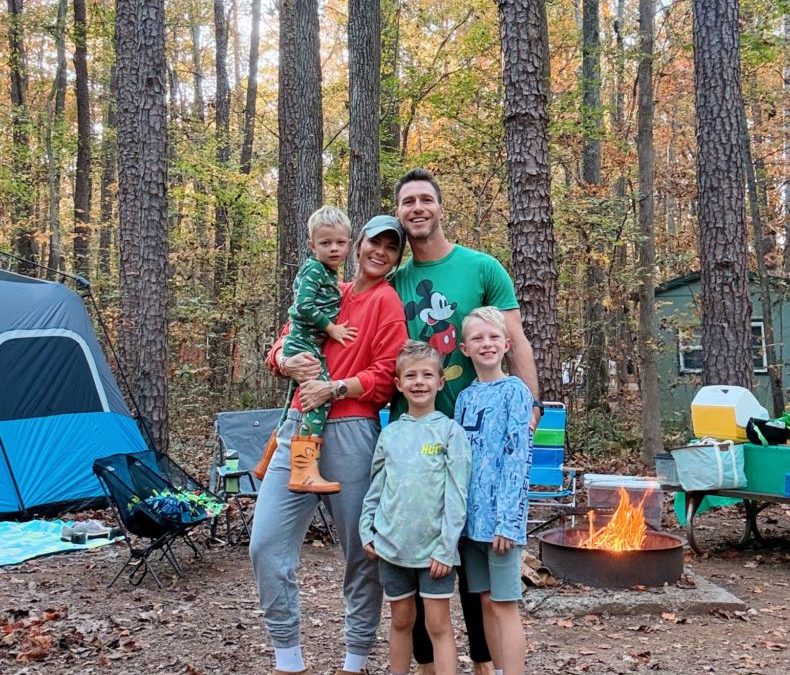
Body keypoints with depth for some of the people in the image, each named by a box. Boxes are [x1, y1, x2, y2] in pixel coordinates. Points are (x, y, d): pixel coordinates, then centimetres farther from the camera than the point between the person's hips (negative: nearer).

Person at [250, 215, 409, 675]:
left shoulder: (387, 302, 0)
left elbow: (386, 377, -6)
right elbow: (280, 349, 17)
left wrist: (334, 389, -16)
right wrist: (289, 363, -4)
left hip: (350, 433, -5)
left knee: (362, 550, 5)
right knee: (267, 544, 0)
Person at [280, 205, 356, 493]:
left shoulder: (329, 274, 18)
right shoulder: (313, 269, -9)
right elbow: (304, 306, -20)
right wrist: (332, 328, -14)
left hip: (302, 346, 10)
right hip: (305, 344, -10)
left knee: (296, 403, 18)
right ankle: (304, 471, -31)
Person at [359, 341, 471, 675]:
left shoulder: (450, 431, -6)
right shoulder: (390, 432, 6)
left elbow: (456, 496, -9)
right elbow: (375, 488, 12)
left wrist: (446, 548, -14)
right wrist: (367, 531, 4)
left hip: (434, 547, -4)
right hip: (392, 544, 4)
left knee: (439, 625, 2)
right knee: (401, 621, 16)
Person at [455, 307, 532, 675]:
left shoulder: (515, 391, -5)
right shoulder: (464, 397, 13)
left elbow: (518, 459, -12)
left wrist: (507, 520, -18)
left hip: (499, 517, -6)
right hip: (470, 515, 6)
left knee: (504, 604, -1)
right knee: (487, 602, 13)